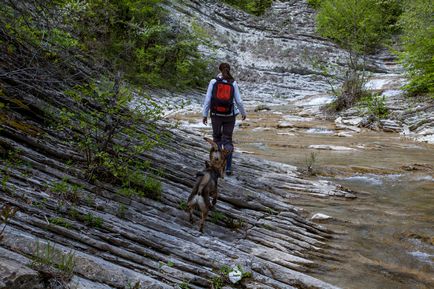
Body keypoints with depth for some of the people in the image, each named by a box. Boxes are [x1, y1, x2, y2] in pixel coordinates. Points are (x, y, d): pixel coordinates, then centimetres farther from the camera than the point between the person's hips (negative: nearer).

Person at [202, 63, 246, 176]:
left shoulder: (213, 82, -5)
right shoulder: (233, 83, -3)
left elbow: (207, 99, -6)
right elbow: (238, 101, -2)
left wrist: (205, 114, 2)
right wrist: (243, 113, 14)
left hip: (216, 115, 0)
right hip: (229, 115, 0)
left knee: (217, 138, 18)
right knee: (227, 140, 9)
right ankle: (228, 168, 3)